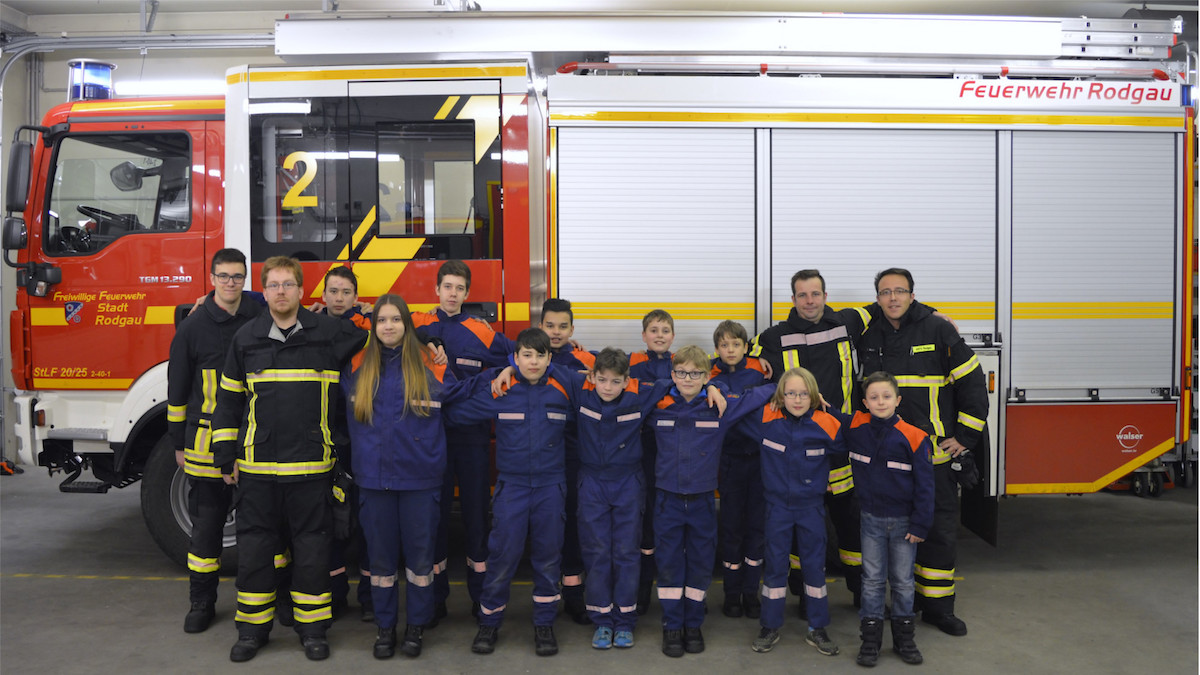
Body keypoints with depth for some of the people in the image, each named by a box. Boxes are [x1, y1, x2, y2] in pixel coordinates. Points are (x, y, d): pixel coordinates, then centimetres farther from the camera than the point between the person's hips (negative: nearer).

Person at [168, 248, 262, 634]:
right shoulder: (193, 328, -1)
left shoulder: (260, 320, 3)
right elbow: (178, 389, 3)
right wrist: (178, 443, 4)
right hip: (208, 439, -1)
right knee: (207, 522, 6)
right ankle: (202, 603, 18)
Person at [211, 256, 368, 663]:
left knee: (311, 546, 6)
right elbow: (229, 400, 10)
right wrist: (226, 457, 8)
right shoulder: (246, 338, 5)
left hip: (310, 465, -1)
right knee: (254, 545, 9)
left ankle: (312, 627, 20)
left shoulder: (330, 333, 0)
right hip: (257, 466, 2)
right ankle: (253, 628, 24)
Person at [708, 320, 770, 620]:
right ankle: (732, 593, 19)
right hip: (730, 460, -1)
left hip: (760, 457, 1)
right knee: (731, 525, 5)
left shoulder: (759, 370, 3)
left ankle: (751, 592, 19)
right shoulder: (711, 378, 0)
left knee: (757, 523, 6)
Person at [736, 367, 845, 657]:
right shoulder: (765, 419, -11)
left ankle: (817, 629, 25)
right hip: (778, 505, 0)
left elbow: (845, 448, 2)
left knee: (815, 565, 11)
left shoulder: (826, 425, -13)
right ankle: (770, 627, 23)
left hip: (812, 506, 0)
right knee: (775, 565, 9)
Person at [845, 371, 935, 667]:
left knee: (903, 581, 11)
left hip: (903, 521, -2)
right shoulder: (857, 428, -6)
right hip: (872, 520, 2)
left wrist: (920, 524, -10)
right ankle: (870, 640, 16)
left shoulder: (914, 437, -14)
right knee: (872, 580, 8)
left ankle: (904, 639, 25)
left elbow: (924, 484, -9)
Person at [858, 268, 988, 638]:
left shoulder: (937, 329, -4)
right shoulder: (868, 334, 5)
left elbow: (973, 381, -1)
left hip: (935, 453, -2)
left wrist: (965, 436, -4)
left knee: (940, 530, 4)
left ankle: (937, 606, 18)